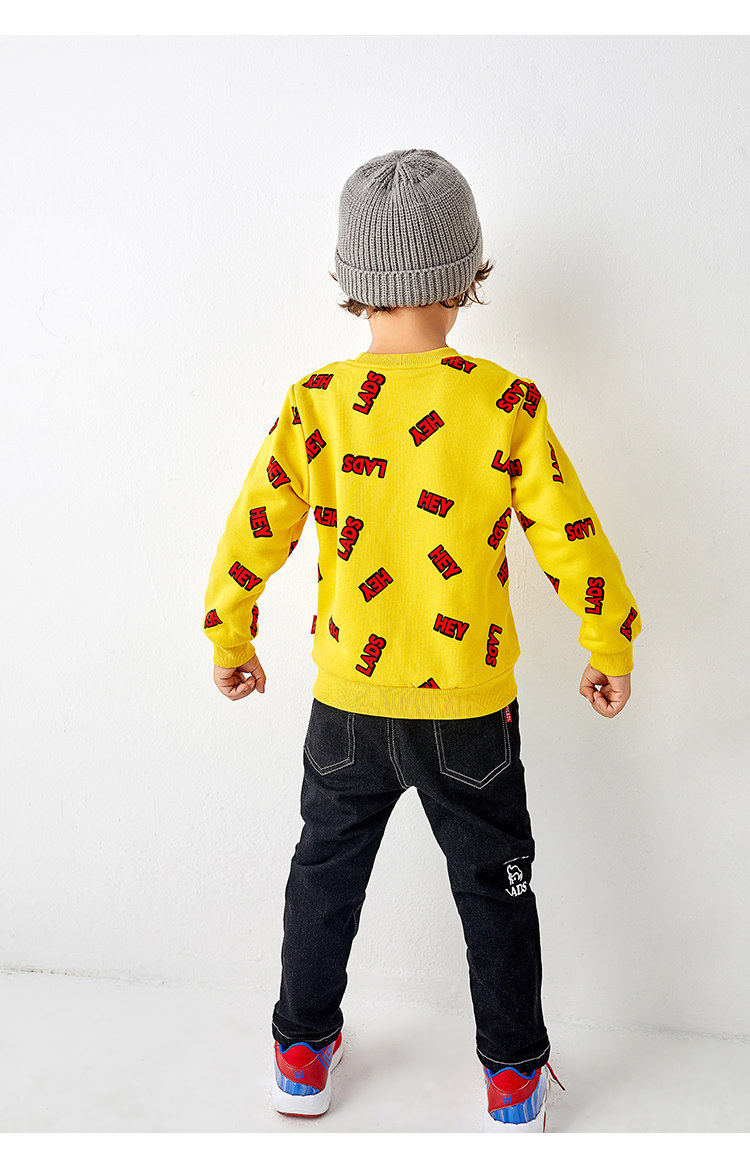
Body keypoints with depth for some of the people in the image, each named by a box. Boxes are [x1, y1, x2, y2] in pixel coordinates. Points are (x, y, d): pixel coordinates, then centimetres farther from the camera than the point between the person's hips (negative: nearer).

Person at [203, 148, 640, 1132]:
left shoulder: (315, 405, -9)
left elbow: (250, 542, -6)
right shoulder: (507, 406, -13)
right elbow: (575, 549, -10)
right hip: (471, 708, -1)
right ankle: (514, 1081, 33)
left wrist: (231, 646, 11)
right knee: (495, 886, 18)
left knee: (326, 869, 23)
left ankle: (304, 1053, 38)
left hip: (347, 701, 2)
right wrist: (612, 655, 6)